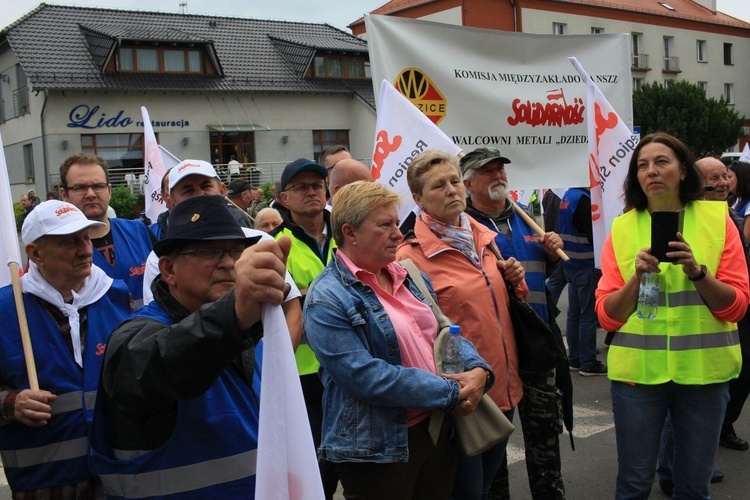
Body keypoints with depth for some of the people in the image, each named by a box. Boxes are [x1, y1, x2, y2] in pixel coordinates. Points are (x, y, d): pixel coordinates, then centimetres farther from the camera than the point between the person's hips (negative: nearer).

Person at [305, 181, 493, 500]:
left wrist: (477, 369, -10)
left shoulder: (410, 278, 9)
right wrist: (449, 393, -19)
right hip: (377, 448, -7)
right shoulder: (327, 299, -16)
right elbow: (366, 377, -23)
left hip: (437, 428, 7)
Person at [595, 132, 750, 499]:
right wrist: (638, 276, -17)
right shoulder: (622, 228, 1)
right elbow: (606, 316, -2)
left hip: (703, 368, 0)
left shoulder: (717, 219, 1)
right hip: (637, 368, 0)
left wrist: (696, 271, -18)